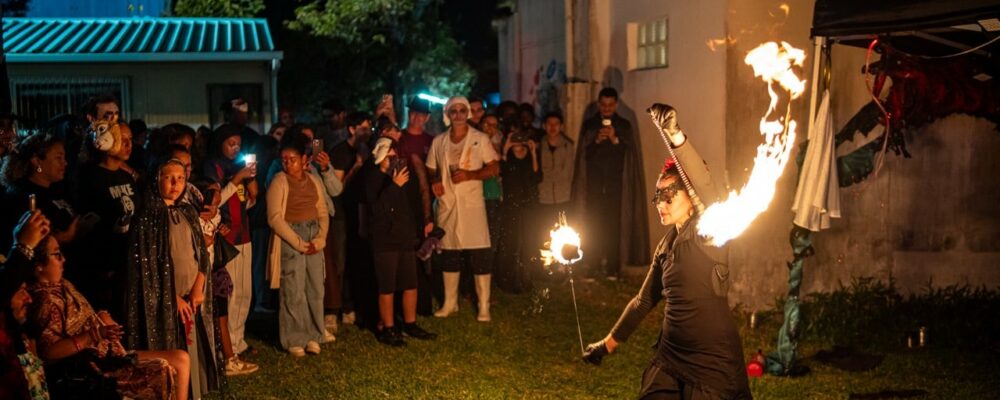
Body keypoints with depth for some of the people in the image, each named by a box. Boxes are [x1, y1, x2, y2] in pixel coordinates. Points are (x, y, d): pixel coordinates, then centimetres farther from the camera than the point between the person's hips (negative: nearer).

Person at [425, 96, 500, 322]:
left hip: (472, 205, -3)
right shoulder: (438, 142, 10)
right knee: (449, 256, 10)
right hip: (447, 205, 3)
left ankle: (484, 306, 4)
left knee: (479, 256, -5)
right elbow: (430, 170, 18)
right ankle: (450, 303, 23)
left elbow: (495, 167, -1)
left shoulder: (480, 139, 1)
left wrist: (470, 174, -15)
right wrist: (434, 182, -3)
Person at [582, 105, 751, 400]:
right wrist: (609, 343, 24)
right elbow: (644, 300, 19)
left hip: (713, 361, -7)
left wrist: (675, 135, -42)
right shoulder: (666, 245, 10)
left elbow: (704, 185, -29)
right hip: (670, 356, 7)